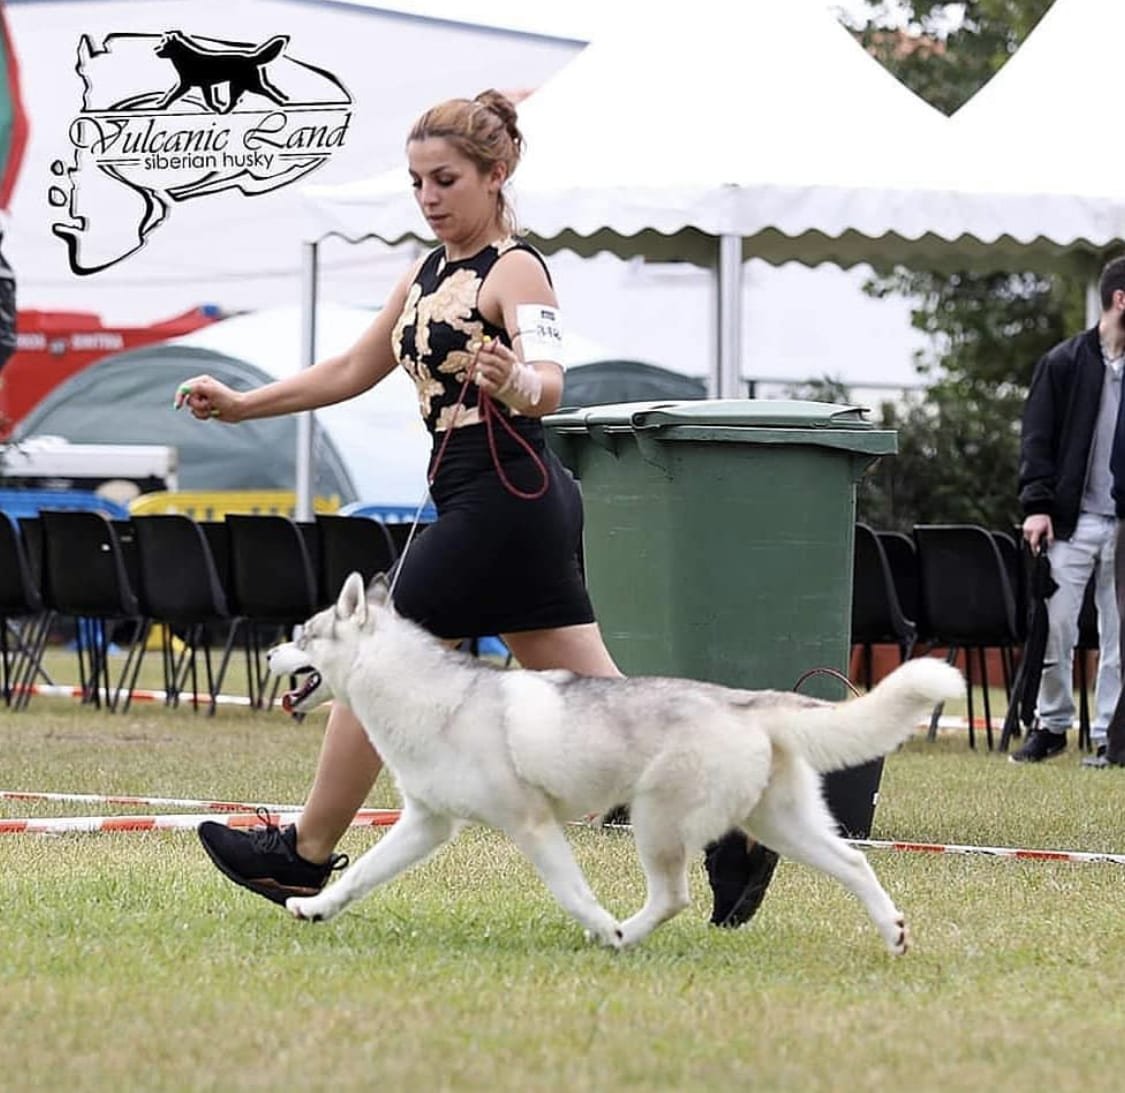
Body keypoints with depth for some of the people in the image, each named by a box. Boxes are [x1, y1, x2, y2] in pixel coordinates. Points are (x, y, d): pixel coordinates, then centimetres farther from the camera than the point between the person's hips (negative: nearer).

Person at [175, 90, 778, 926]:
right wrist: (241, 405, 19)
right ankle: (727, 833, 2)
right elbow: (353, 372, 23)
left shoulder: (514, 271, -12)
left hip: (501, 499, -9)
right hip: (526, 508, 9)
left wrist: (517, 382, -51)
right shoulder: (430, 276, 15)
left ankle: (305, 858, 10)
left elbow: (550, 381, -28)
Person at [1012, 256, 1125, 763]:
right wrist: (1037, 504, -10)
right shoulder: (1065, 363, 0)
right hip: (1073, 520, -2)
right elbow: (1037, 438, -1)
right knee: (1056, 626, -2)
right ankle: (1051, 725, 13)